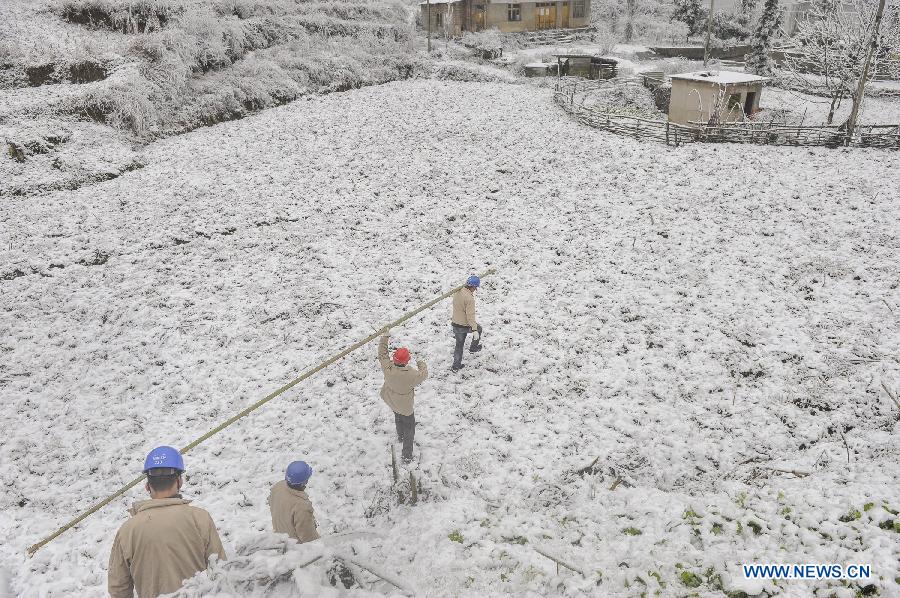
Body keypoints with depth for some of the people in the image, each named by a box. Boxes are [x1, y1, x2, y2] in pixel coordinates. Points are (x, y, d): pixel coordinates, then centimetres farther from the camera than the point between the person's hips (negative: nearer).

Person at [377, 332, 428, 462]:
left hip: (391, 402, 6)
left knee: (398, 417, 36)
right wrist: (422, 364, 2)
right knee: (409, 428, 16)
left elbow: (382, 354, -12)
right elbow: (423, 374, -19)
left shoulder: (387, 367, -30)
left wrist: (384, 337, -3)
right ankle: (407, 455, 24)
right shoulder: (411, 375, -39)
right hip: (405, 407, -5)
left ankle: (400, 436, 64)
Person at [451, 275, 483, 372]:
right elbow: (470, 315, -27)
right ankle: (473, 348, 40)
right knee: (479, 329, 26)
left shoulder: (457, 292, -2)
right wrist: (474, 330, -24)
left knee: (459, 345, 21)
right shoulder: (469, 298, -27)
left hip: (455, 323, 7)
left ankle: (456, 366, 28)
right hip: (465, 326, -7)